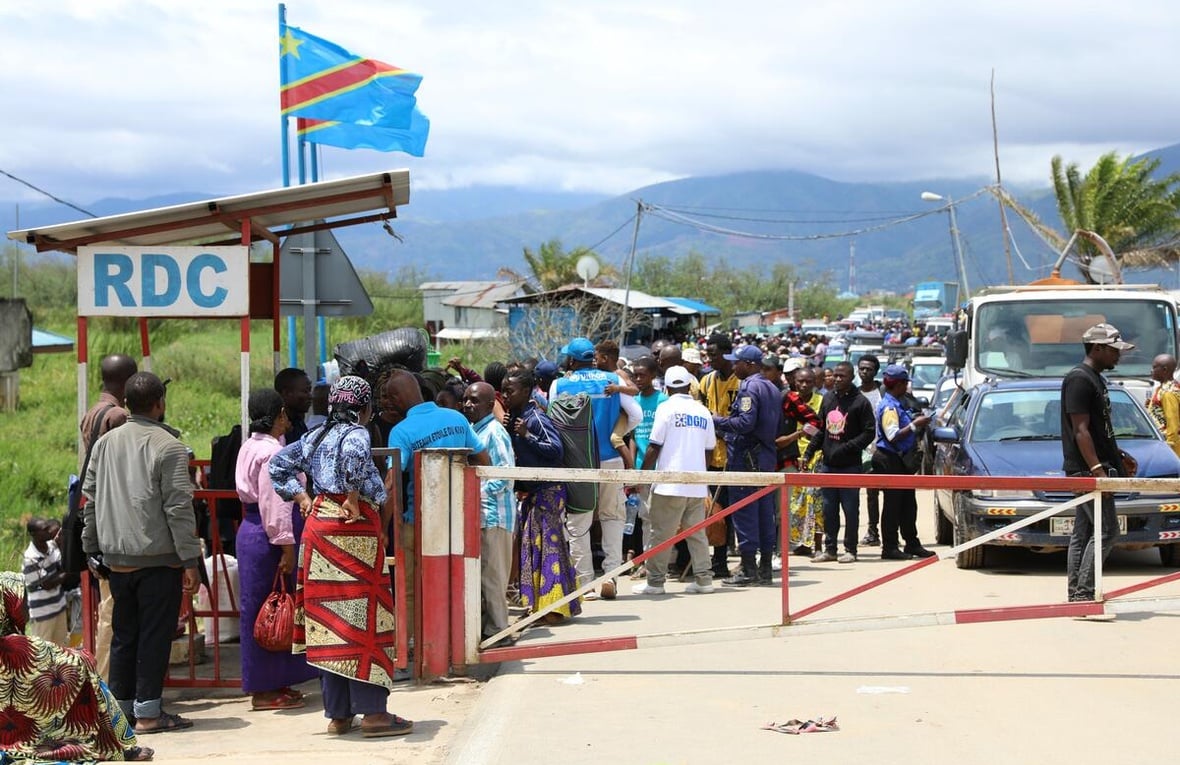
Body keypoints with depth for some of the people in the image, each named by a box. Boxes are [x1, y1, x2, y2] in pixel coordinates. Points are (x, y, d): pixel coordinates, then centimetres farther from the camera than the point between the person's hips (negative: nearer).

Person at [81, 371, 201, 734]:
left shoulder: (105, 443, 8)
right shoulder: (168, 446, -10)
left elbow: (91, 498, 12)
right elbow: (178, 507, -13)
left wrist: (92, 549, 20)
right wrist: (190, 560, -11)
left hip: (116, 557, 6)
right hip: (158, 558, -6)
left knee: (124, 633, 13)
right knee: (155, 635, 0)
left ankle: (121, 705, 18)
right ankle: (147, 711, 0)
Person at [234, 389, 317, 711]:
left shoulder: (252, 446, 14)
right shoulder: (271, 452, -17)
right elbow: (274, 505, -21)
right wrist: (286, 546, -20)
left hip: (251, 531, 10)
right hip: (267, 539, -10)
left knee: (260, 611, 14)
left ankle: (268, 684, 21)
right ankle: (265, 690, 2)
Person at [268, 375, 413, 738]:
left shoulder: (317, 436, 15)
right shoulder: (356, 433, -7)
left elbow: (278, 463, 23)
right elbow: (353, 455, -30)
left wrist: (302, 497, 14)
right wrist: (354, 499, -20)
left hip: (318, 524, 7)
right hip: (353, 530, -7)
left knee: (329, 617, 8)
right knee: (362, 617, -4)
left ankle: (338, 714, 12)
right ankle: (373, 713, -3)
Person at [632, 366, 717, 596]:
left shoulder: (667, 408, -6)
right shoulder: (703, 411, 10)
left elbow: (654, 447, -8)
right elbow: (708, 450, 13)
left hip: (670, 482, -5)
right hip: (697, 483, 5)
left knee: (662, 533, -1)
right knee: (697, 532, 10)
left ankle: (655, 581, 0)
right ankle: (704, 579, 8)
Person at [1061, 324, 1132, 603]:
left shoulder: (1095, 379, 17)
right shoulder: (1080, 379, -14)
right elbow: (1080, 430, -20)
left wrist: (1116, 457, 22)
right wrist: (1097, 470, -25)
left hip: (1090, 468, 10)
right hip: (1087, 468, -10)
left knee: (1083, 532, 10)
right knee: (1106, 530, -12)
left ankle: (1076, 593, 13)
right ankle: (1083, 591, -12)